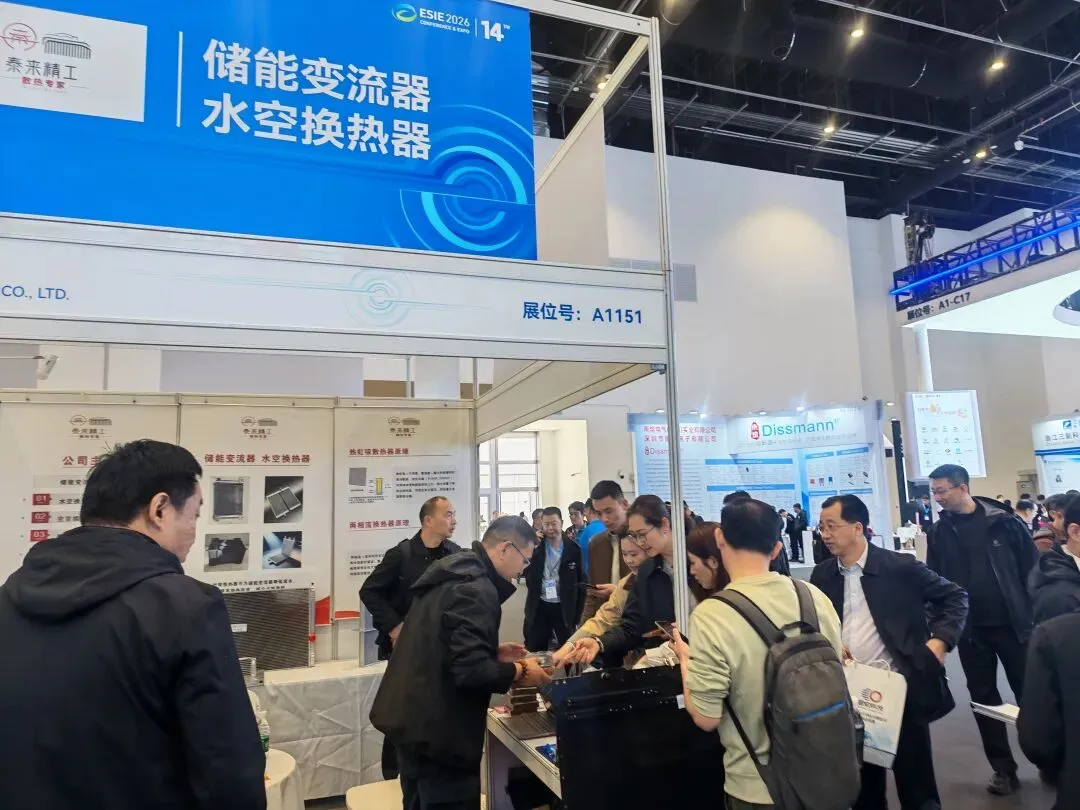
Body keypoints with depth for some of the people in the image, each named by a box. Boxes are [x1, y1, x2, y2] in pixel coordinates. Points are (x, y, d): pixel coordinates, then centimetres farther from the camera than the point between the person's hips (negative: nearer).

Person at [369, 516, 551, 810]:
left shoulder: (453, 571, 10)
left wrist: (495, 652, 13)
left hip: (412, 715, 10)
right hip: (436, 728, -10)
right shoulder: (477, 589, -21)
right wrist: (520, 671, -12)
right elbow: (470, 670, -27)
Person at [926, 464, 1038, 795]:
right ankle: (1003, 769, 23)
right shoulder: (938, 533, 1)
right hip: (970, 630, 3)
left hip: (1013, 624, -2)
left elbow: (1033, 568, -5)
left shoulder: (1003, 522, -7)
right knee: (984, 698, 10)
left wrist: (1035, 614, -8)